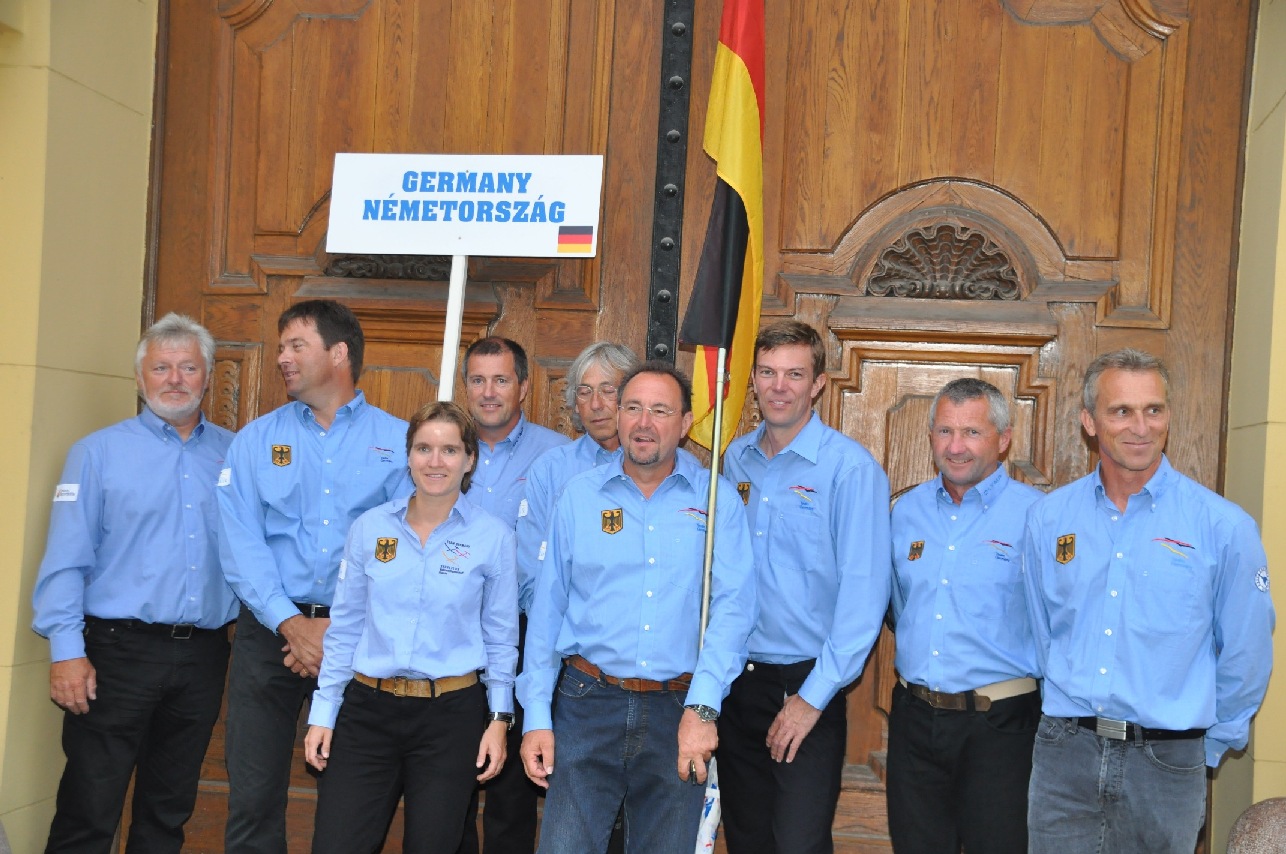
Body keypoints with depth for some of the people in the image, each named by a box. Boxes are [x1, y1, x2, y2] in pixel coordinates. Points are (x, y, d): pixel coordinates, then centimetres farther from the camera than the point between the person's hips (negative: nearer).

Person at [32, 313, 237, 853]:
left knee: (169, 810, 14)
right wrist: (66, 650, -11)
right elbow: (66, 559, -4)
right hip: (120, 650, -3)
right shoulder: (99, 452, 1)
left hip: (203, 657, 3)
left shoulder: (235, 454, 9)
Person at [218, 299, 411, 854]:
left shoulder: (397, 441, 3)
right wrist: (293, 624, -13)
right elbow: (241, 544, -2)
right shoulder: (256, 440, 8)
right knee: (253, 796, 3)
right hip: (271, 629, 1)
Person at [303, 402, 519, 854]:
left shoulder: (493, 536, -2)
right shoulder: (370, 527, 2)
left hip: (451, 714, -1)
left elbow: (500, 637, 3)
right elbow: (344, 627, 7)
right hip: (367, 710, 1)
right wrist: (323, 712, 5)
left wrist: (499, 717, -2)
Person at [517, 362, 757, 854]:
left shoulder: (717, 500, 2)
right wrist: (537, 715, 1)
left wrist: (701, 708, -18)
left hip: (678, 712, 0)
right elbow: (547, 608, 6)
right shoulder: (578, 496, 6)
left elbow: (733, 607, -8)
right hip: (589, 703, 1)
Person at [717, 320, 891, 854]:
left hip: (806, 683, -5)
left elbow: (864, 593, -15)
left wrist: (814, 696, -16)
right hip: (736, 682, 5)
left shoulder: (851, 468, -11)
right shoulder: (736, 460, 6)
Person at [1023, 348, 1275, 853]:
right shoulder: (1048, 518, 2)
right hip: (1063, 754, 2)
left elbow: (1246, 657, 2)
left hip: (1166, 763, -2)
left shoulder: (1224, 526, -5)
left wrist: (1209, 747, 8)